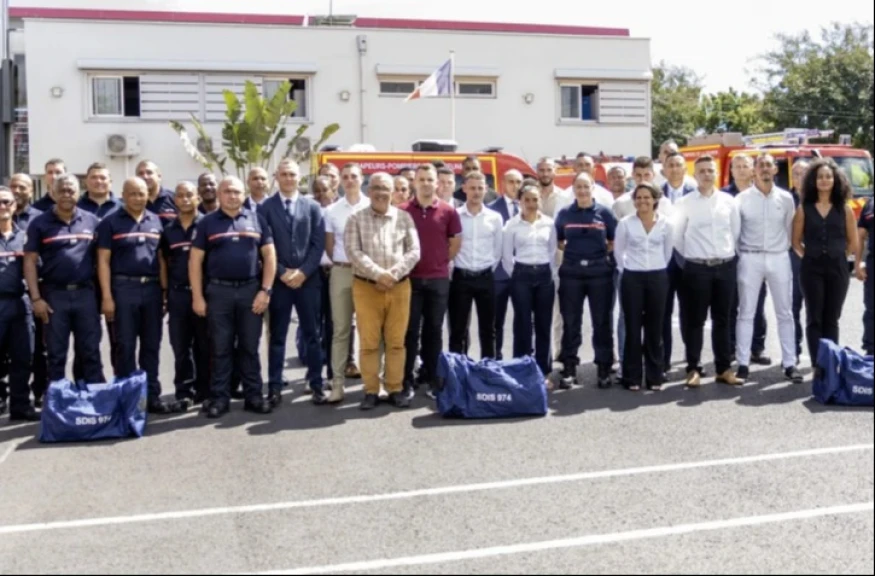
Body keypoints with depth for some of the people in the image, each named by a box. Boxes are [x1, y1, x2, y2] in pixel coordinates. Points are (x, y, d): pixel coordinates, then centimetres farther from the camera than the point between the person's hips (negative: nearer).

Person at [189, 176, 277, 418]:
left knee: (250, 347, 7)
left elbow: (269, 255, 5)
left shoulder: (256, 220, 7)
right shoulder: (207, 223, 4)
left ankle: (254, 396, 14)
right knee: (221, 348, 5)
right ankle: (220, 398, 12)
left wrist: (265, 290, -3)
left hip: (251, 290, 1)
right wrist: (197, 297, -5)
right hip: (219, 291, -1)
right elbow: (195, 260, 2)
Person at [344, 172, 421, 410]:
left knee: (396, 342, 5)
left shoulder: (404, 217, 7)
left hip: (399, 287, 1)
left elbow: (414, 251, 1)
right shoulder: (356, 219, 3)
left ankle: (396, 389, 14)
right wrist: (378, 274, -16)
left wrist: (393, 274, -11)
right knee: (369, 342, 1)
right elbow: (353, 252, -7)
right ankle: (371, 391, 9)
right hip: (366, 287, -1)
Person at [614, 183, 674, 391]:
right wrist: (626, 271, 8)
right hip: (632, 278, -1)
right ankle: (632, 377, 8)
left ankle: (655, 376, 14)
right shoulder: (625, 223, -4)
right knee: (633, 328, 1)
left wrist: (657, 269, 12)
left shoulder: (665, 223, -1)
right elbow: (618, 251, 5)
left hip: (658, 278, 1)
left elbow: (668, 251, 10)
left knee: (655, 328, 6)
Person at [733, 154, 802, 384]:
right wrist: (738, 254, -1)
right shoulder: (742, 198, -3)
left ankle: (790, 364, 12)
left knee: (785, 313, 5)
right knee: (746, 313, 2)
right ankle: (743, 364, 7)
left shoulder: (786, 198, 3)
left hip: (779, 258, 2)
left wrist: (784, 248, 9)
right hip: (750, 259, -2)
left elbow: (790, 228, 11)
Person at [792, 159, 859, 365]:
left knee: (832, 319, 7)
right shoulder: (804, 209, 1)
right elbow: (796, 241, 5)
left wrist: (836, 256, 7)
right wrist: (810, 256, 1)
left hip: (838, 268, 1)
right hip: (812, 268, -1)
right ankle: (817, 365, 3)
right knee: (814, 319, 0)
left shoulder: (844, 209, 4)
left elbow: (853, 242, 10)